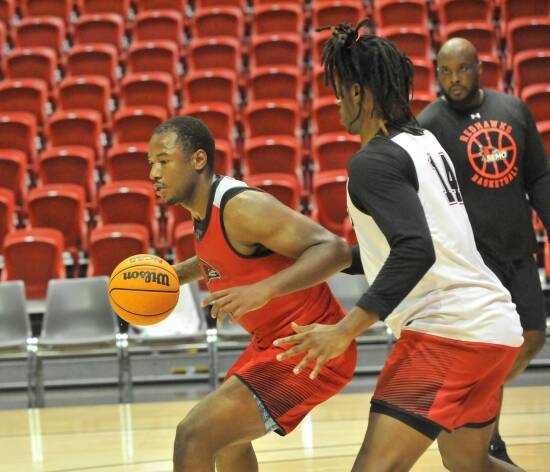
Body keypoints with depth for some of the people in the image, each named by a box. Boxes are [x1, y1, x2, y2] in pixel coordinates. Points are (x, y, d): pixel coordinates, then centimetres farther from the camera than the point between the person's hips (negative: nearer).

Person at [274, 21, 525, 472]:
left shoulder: (374, 161, -11)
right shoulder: (424, 142, 17)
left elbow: (416, 251, -24)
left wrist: (346, 330, -27)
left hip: (448, 331, -10)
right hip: (495, 325, 10)